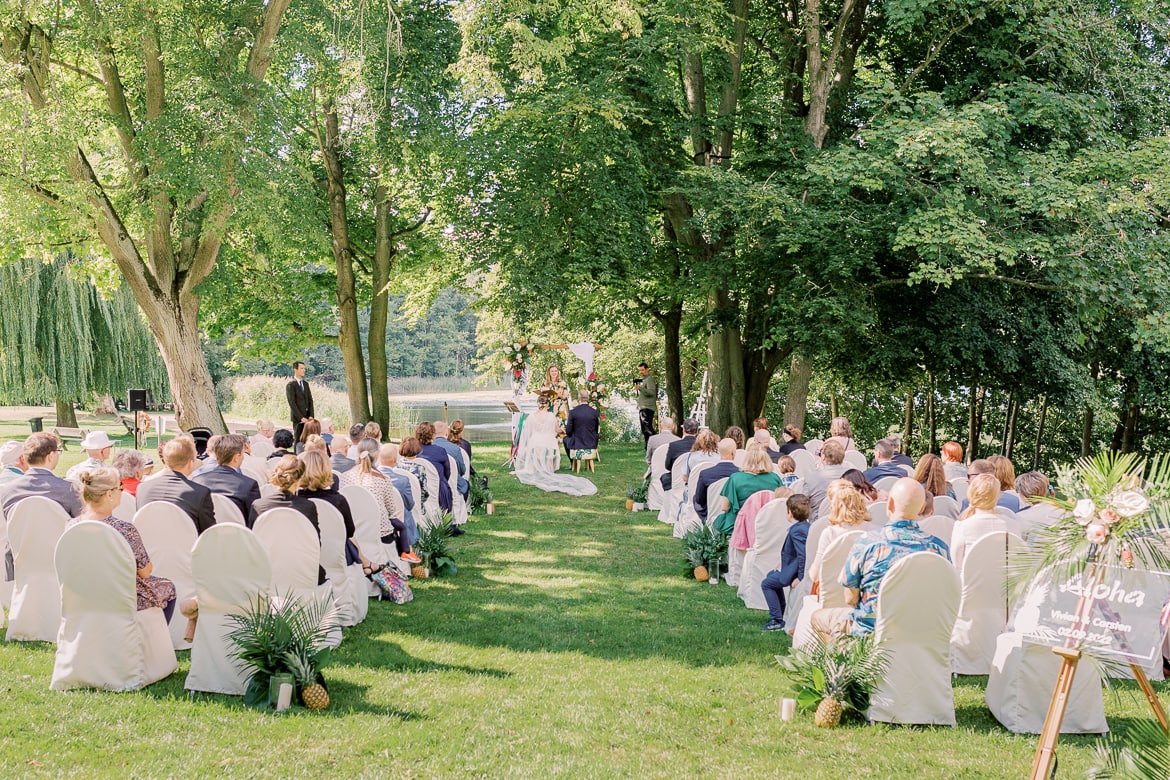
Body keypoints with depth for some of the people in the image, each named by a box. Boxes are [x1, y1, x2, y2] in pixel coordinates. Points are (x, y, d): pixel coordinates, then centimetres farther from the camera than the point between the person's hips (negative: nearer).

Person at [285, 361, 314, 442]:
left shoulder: (306, 384, 14)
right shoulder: (290, 385, -5)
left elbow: (310, 400, 11)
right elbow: (292, 404, -11)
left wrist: (311, 416, -2)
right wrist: (301, 418, -15)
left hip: (307, 417, 5)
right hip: (297, 418, -5)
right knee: (298, 439, -2)